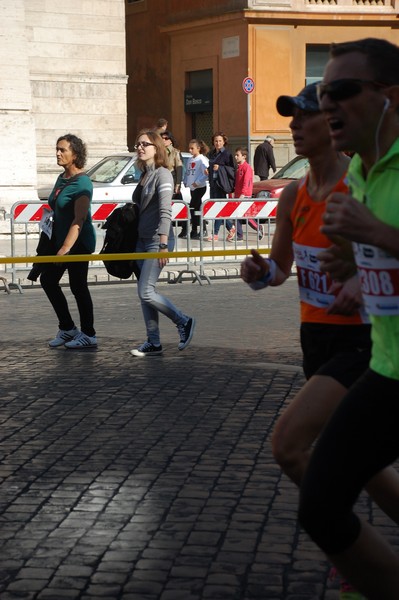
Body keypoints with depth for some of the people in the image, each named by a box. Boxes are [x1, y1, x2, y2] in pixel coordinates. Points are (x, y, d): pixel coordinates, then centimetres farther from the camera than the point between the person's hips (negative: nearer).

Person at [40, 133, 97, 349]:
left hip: (78, 242, -10)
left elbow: (79, 220, -23)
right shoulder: (61, 178, 10)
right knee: (47, 280, 11)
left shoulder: (82, 182, -17)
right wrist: (53, 242, 17)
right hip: (60, 240, 10)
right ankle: (67, 328, 20)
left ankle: (88, 335, 7)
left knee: (78, 286, -4)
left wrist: (66, 248, -29)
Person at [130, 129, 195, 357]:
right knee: (144, 294, 6)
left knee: (146, 292, -12)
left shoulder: (162, 174, -11)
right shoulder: (145, 176, 15)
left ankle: (184, 322, 4)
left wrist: (163, 245, -25)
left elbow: (165, 211, -19)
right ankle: (153, 343, 11)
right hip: (142, 240, 9)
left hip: (157, 240, -9)